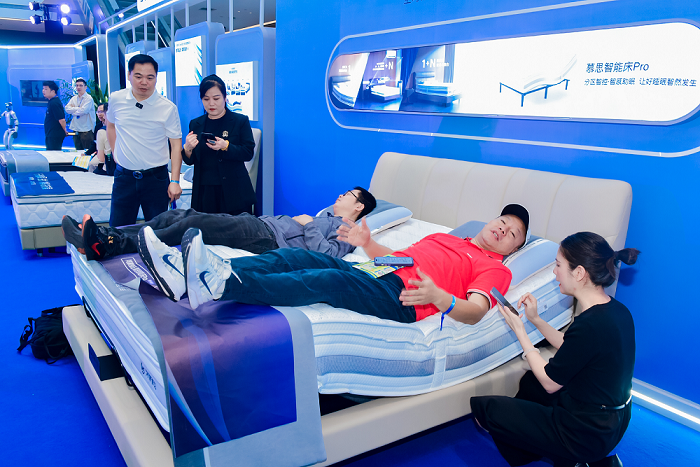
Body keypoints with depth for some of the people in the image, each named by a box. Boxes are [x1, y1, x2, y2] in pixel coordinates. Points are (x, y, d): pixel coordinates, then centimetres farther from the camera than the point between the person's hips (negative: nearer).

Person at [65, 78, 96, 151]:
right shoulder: (73, 98, 13)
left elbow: (83, 111, -16)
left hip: (86, 130, -6)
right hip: (76, 130, 6)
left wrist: (73, 111, -1)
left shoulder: (89, 98, -5)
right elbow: (67, 108, -1)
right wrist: (78, 108, -10)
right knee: (78, 152, 11)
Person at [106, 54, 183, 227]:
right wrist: (115, 153, 13)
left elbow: (176, 145, -8)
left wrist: (175, 181, -14)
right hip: (124, 176, 3)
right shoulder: (116, 99, 1)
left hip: (156, 178, -2)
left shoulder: (168, 108, -8)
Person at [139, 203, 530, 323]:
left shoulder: (496, 269, 13)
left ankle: (221, 284, -49)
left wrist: (438, 297, -27)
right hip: (375, 273, 7)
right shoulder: (443, 238, 35)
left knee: (330, 279, -33)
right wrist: (368, 244, 13)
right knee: (300, 256, -16)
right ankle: (186, 272, -28)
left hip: (403, 300, -6)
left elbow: (475, 312, -6)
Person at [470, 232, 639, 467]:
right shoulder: (616, 310, -2)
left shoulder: (589, 325, -31)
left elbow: (550, 383, -16)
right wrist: (535, 320, 9)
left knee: (483, 407, -3)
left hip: (588, 433, -9)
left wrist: (519, 331, -9)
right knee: (530, 380, 30)